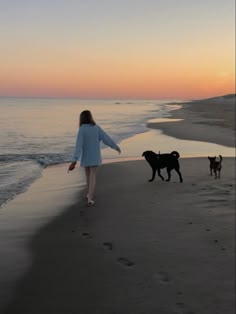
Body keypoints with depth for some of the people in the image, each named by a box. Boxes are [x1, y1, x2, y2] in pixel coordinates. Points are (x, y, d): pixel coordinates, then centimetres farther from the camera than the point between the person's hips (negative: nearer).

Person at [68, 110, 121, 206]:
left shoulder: (81, 130, -16)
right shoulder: (97, 128, -7)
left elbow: (79, 146, -24)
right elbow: (106, 138, -5)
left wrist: (74, 161, -28)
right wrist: (116, 147, 12)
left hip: (85, 157, -1)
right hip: (95, 157, 1)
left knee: (88, 175, 20)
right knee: (92, 177, 2)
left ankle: (90, 194, 37)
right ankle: (90, 198, -10)